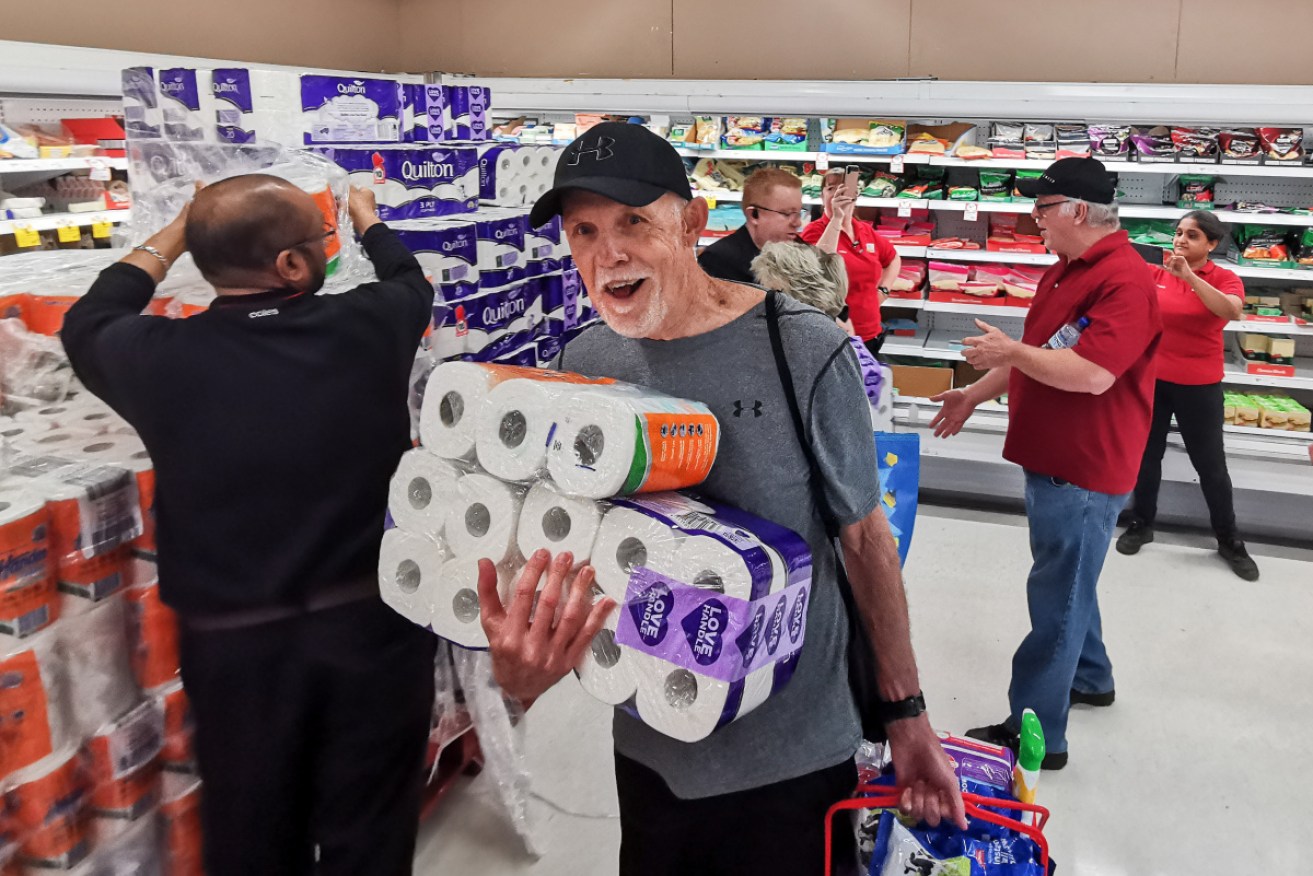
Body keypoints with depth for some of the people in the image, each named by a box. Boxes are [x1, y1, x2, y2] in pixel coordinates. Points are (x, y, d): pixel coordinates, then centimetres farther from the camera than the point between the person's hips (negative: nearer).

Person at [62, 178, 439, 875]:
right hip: (373, 624, 0)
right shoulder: (367, 327, -13)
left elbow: (88, 321, 12)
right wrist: (366, 219, 33)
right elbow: (408, 281, 13)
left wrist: (177, 232, 22)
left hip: (238, 643, 1)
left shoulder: (161, 358, -13)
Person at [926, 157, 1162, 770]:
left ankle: (1036, 734, 8)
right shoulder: (1066, 270, 11)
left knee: (1057, 599, -2)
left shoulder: (1125, 279, -21)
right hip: (1051, 459, 10)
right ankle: (1089, 676, 44)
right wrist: (974, 394, 19)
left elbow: (1092, 373, -31)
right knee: (1068, 582, 24)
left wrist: (1009, 352, -20)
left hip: (1084, 469, -10)